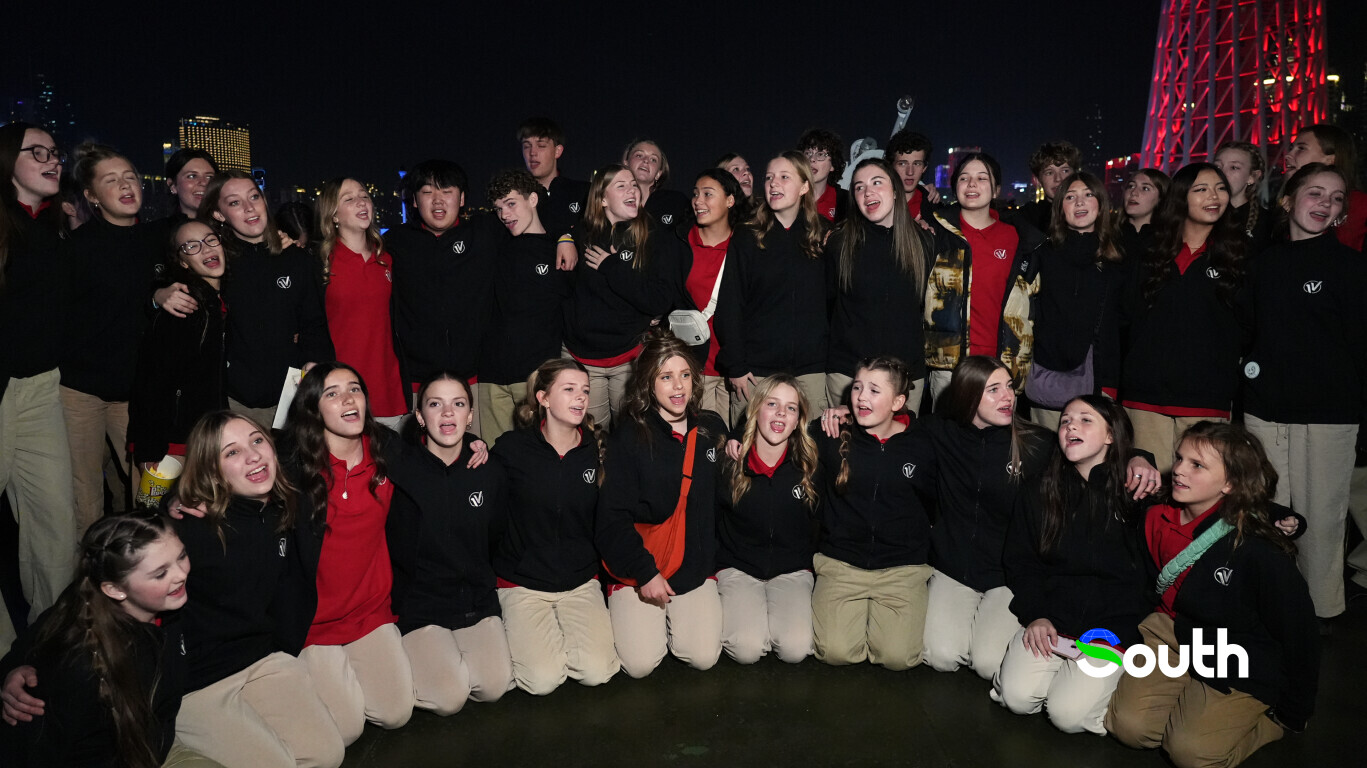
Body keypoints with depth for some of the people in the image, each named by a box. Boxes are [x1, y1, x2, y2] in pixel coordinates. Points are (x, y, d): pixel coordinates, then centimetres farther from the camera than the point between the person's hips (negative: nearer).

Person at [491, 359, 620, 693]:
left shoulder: (597, 450, 0)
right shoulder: (512, 448, -9)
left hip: (581, 581, 3)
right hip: (522, 582, -2)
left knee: (597, 672, -14)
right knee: (542, 681, -16)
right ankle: (518, 633, 15)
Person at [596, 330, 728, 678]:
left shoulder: (712, 429, 4)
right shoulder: (629, 437, -9)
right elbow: (612, 518, -10)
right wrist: (645, 573, -15)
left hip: (696, 569, 3)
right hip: (637, 571, -3)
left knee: (704, 658, -10)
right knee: (640, 664, -12)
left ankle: (671, 620, 20)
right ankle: (626, 617, 19)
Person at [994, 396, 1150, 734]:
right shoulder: (1039, 494, 10)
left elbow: (1143, 577, 0)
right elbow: (1019, 562, 11)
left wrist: (1112, 632, -10)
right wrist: (1034, 615, -4)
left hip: (1113, 626, -2)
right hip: (1048, 620, 3)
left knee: (1069, 714, -19)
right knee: (1018, 698, -17)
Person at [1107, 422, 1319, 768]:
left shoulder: (1258, 549, -23)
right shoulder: (1158, 519, -6)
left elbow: (1297, 626, -13)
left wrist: (1293, 710, -3)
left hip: (1241, 664, -4)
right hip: (1172, 634, 5)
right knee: (1130, 726, -12)